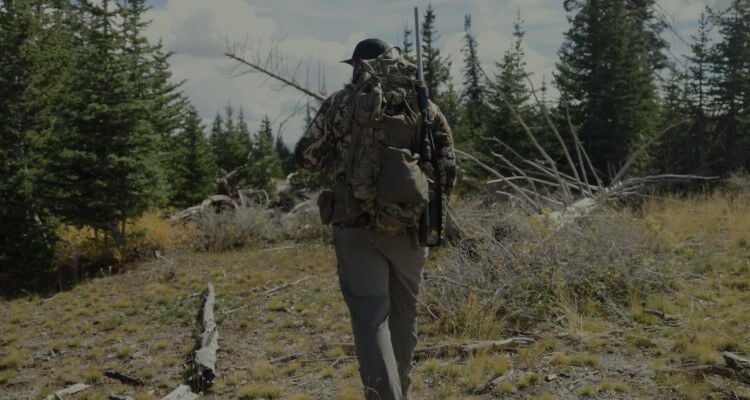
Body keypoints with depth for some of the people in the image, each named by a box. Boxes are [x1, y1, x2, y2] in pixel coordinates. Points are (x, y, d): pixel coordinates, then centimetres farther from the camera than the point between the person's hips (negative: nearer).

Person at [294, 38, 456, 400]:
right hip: (408, 226, 2)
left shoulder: (340, 104, 2)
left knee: (371, 321, -2)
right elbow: (448, 167, 1)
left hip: (357, 226, -2)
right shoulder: (423, 105, 4)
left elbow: (306, 156, 7)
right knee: (403, 314, 19)